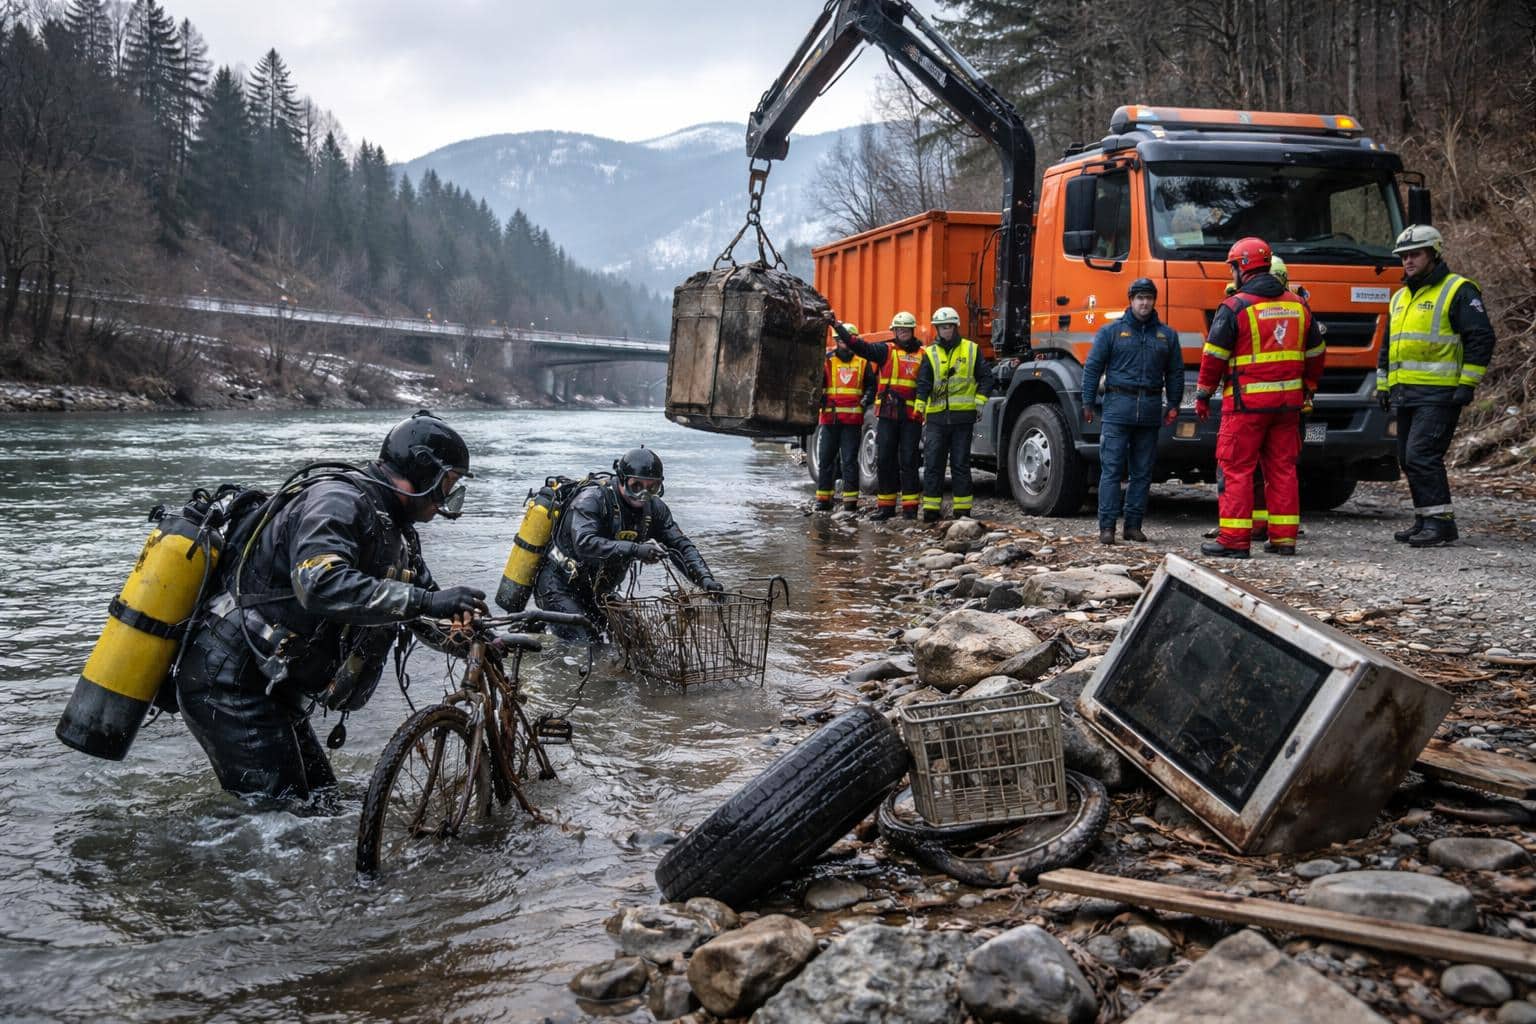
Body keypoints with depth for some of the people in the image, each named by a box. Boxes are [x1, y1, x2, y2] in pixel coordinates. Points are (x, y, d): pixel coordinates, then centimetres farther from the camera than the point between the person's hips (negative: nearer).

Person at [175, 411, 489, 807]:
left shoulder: (395, 532, 11)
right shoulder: (339, 500, -19)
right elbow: (321, 584, -37)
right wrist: (425, 601, -37)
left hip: (272, 687, 10)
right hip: (228, 682, -10)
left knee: (319, 801, 12)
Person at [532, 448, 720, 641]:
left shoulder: (654, 508, -4)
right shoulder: (591, 499, -24)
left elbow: (680, 544, -7)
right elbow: (584, 543, -39)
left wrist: (705, 579, -25)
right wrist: (635, 550, -49)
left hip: (594, 593, 7)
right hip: (558, 587, -7)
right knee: (584, 645, -21)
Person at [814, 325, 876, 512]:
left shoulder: (862, 362, 9)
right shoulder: (826, 360, 5)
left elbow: (871, 385, 13)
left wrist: (865, 400, -3)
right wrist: (820, 400, -12)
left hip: (853, 419, 0)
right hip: (829, 418, 0)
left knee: (850, 460, 0)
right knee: (825, 459, 5)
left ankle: (851, 500, 3)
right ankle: (823, 499, 12)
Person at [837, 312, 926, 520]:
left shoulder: (922, 355, 9)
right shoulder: (886, 351, 7)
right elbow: (861, 346, -5)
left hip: (911, 416, -1)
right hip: (887, 414, 1)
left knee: (908, 461, 0)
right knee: (884, 460, 2)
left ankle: (910, 507, 3)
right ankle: (886, 505, 10)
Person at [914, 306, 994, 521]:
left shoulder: (971, 350, 7)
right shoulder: (930, 354, 7)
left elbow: (986, 377, 9)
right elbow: (923, 385, 0)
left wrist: (979, 402, -2)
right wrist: (919, 411, -11)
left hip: (962, 416, -1)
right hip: (936, 417, 1)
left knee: (961, 464, 4)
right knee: (932, 464, 0)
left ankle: (962, 509, 9)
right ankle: (931, 508, 5)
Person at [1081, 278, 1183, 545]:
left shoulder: (1167, 335, 14)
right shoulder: (1111, 331, 5)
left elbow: (1175, 372, 18)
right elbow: (1092, 367, 4)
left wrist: (1173, 405, 10)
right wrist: (1088, 403, -2)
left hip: (1150, 410, 3)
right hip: (1118, 405, -3)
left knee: (1142, 472, 5)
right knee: (1111, 469, -7)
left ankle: (1133, 525, 11)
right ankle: (1107, 526, -6)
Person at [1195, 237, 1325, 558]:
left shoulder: (1234, 307, -8)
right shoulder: (1298, 305, 12)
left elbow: (1214, 356, -7)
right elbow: (1315, 353, 18)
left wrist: (1203, 395, 4)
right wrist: (1307, 389, 28)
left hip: (1247, 402, -6)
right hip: (1288, 402, 6)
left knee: (1237, 469, -2)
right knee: (1283, 468, 10)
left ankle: (1234, 539, -3)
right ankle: (1284, 537, 12)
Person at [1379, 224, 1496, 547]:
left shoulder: (1458, 291, -5)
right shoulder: (1400, 297, 20)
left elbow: (1481, 338, -10)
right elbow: (1388, 345, 28)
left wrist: (1467, 384, -15)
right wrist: (1382, 384, 21)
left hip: (1439, 395, -8)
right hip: (1405, 394, 8)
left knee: (1421, 455, -16)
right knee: (1408, 459, 9)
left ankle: (1440, 520, -9)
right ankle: (1425, 520, 18)